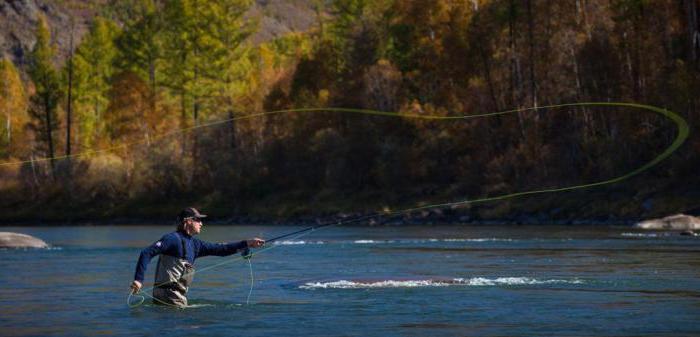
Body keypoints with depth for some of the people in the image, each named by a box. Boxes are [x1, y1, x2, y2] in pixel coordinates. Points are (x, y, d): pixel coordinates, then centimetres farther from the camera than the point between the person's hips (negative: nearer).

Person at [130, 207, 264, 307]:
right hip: (167, 293, -9)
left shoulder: (195, 244, 16)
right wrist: (139, 280, -25)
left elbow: (219, 249, 16)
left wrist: (247, 243, 10)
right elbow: (146, 253, -16)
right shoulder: (173, 238, -10)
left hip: (179, 295, 9)